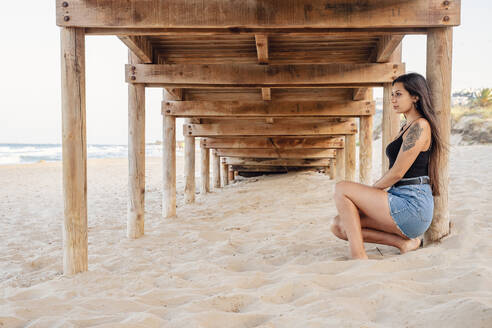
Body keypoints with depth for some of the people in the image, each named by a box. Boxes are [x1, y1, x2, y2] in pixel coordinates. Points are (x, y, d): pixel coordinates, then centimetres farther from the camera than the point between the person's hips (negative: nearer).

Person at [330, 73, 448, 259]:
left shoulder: (419, 126, -11)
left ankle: (358, 256, -15)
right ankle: (403, 242, 1)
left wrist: (370, 191, 1)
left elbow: (397, 173, -15)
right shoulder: (407, 127, 20)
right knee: (338, 226, 1)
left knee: (342, 189, -13)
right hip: (401, 201, 10)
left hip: (413, 206, -10)